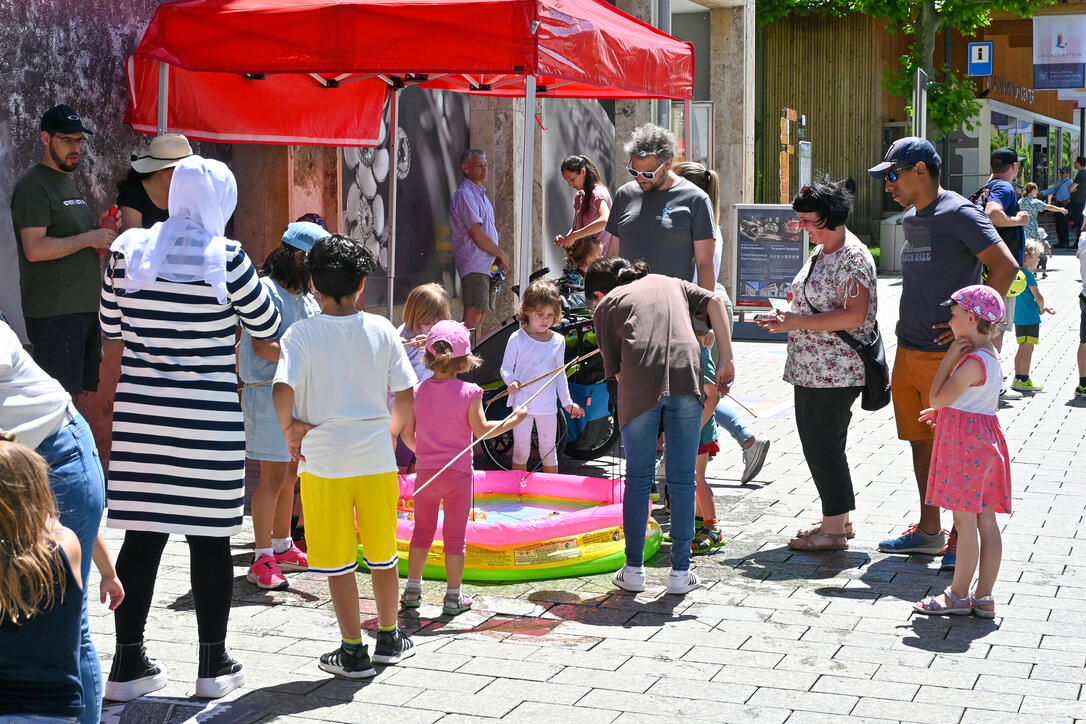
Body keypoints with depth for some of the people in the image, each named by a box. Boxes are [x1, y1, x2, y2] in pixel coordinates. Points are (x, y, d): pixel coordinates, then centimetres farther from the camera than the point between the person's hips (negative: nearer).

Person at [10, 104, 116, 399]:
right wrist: (89, 238, -16)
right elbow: (35, 249, -20)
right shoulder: (33, 186, -10)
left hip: (85, 306, 9)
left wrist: (102, 230, 9)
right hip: (54, 311, -9)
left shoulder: (70, 183, 20)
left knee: (77, 393, 13)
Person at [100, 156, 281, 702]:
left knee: (142, 535, 10)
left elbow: (111, 325, 14)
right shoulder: (225, 258, -10)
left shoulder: (128, 249, 2)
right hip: (208, 418, -4)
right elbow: (267, 326, 1)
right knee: (209, 538, 6)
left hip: (140, 411, 4)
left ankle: (127, 664, 16)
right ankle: (213, 665, 17)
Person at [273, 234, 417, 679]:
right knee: (382, 553, 17)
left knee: (338, 560, 7)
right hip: (377, 457, 2)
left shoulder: (301, 334, -8)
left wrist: (290, 427, -5)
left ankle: (353, 651, 13)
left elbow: (282, 391, -22)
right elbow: (406, 397, 0)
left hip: (323, 459, -2)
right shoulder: (381, 330, -1)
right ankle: (389, 638, 30)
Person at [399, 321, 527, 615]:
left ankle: (412, 589, 20)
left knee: (422, 531, 16)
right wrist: (513, 420, 4)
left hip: (426, 472, 3)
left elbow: (407, 434, 2)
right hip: (458, 472, -3)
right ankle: (453, 597, 10)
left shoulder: (418, 391, -2)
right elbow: (481, 430, -9)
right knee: (455, 535, 5)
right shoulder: (469, 392, -11)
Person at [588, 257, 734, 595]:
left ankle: (633, 569, 15)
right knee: (682, 479, 8)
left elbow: (615, 369, 13)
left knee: (638, 479, 10)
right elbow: (714, 302, 13)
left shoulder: (606, 305, 23)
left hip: (639, 383, -1)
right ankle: (680, 571, 11)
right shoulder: (669, 283, 31)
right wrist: (726, 359, 9)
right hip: (686, 377, 2)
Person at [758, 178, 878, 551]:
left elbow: (855, 314, -24)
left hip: (835, 372, -10)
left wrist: (800, 322, -22)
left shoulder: (852, 257, -15)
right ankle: (839, 520, 24)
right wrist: (789, 319, 9)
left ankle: (834, 529, 4)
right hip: (812, 369, 10)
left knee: (823, 444, -5)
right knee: (819, 442, 14)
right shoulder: (822, 251, 16)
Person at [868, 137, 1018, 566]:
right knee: (920, 441, 13)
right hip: (907, 352, 8)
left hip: (945, 356, -8)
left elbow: (1005, 266, -17)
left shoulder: (959, 213, -11)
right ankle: (929, 531, 24)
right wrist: (911, 324, 15)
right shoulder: (910, 219, 15)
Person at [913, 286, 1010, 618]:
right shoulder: (991, 356, 13)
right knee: (986, 521, 8)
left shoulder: (972, 361, -18)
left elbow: (938, 397, -17)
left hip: (966, 444, -10)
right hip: (985, 440, 10)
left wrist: (949, 358, -11)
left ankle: (959, 595, 5)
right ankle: (983, 598, 12)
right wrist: (944, 412, 22)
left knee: (965, 521, -3)